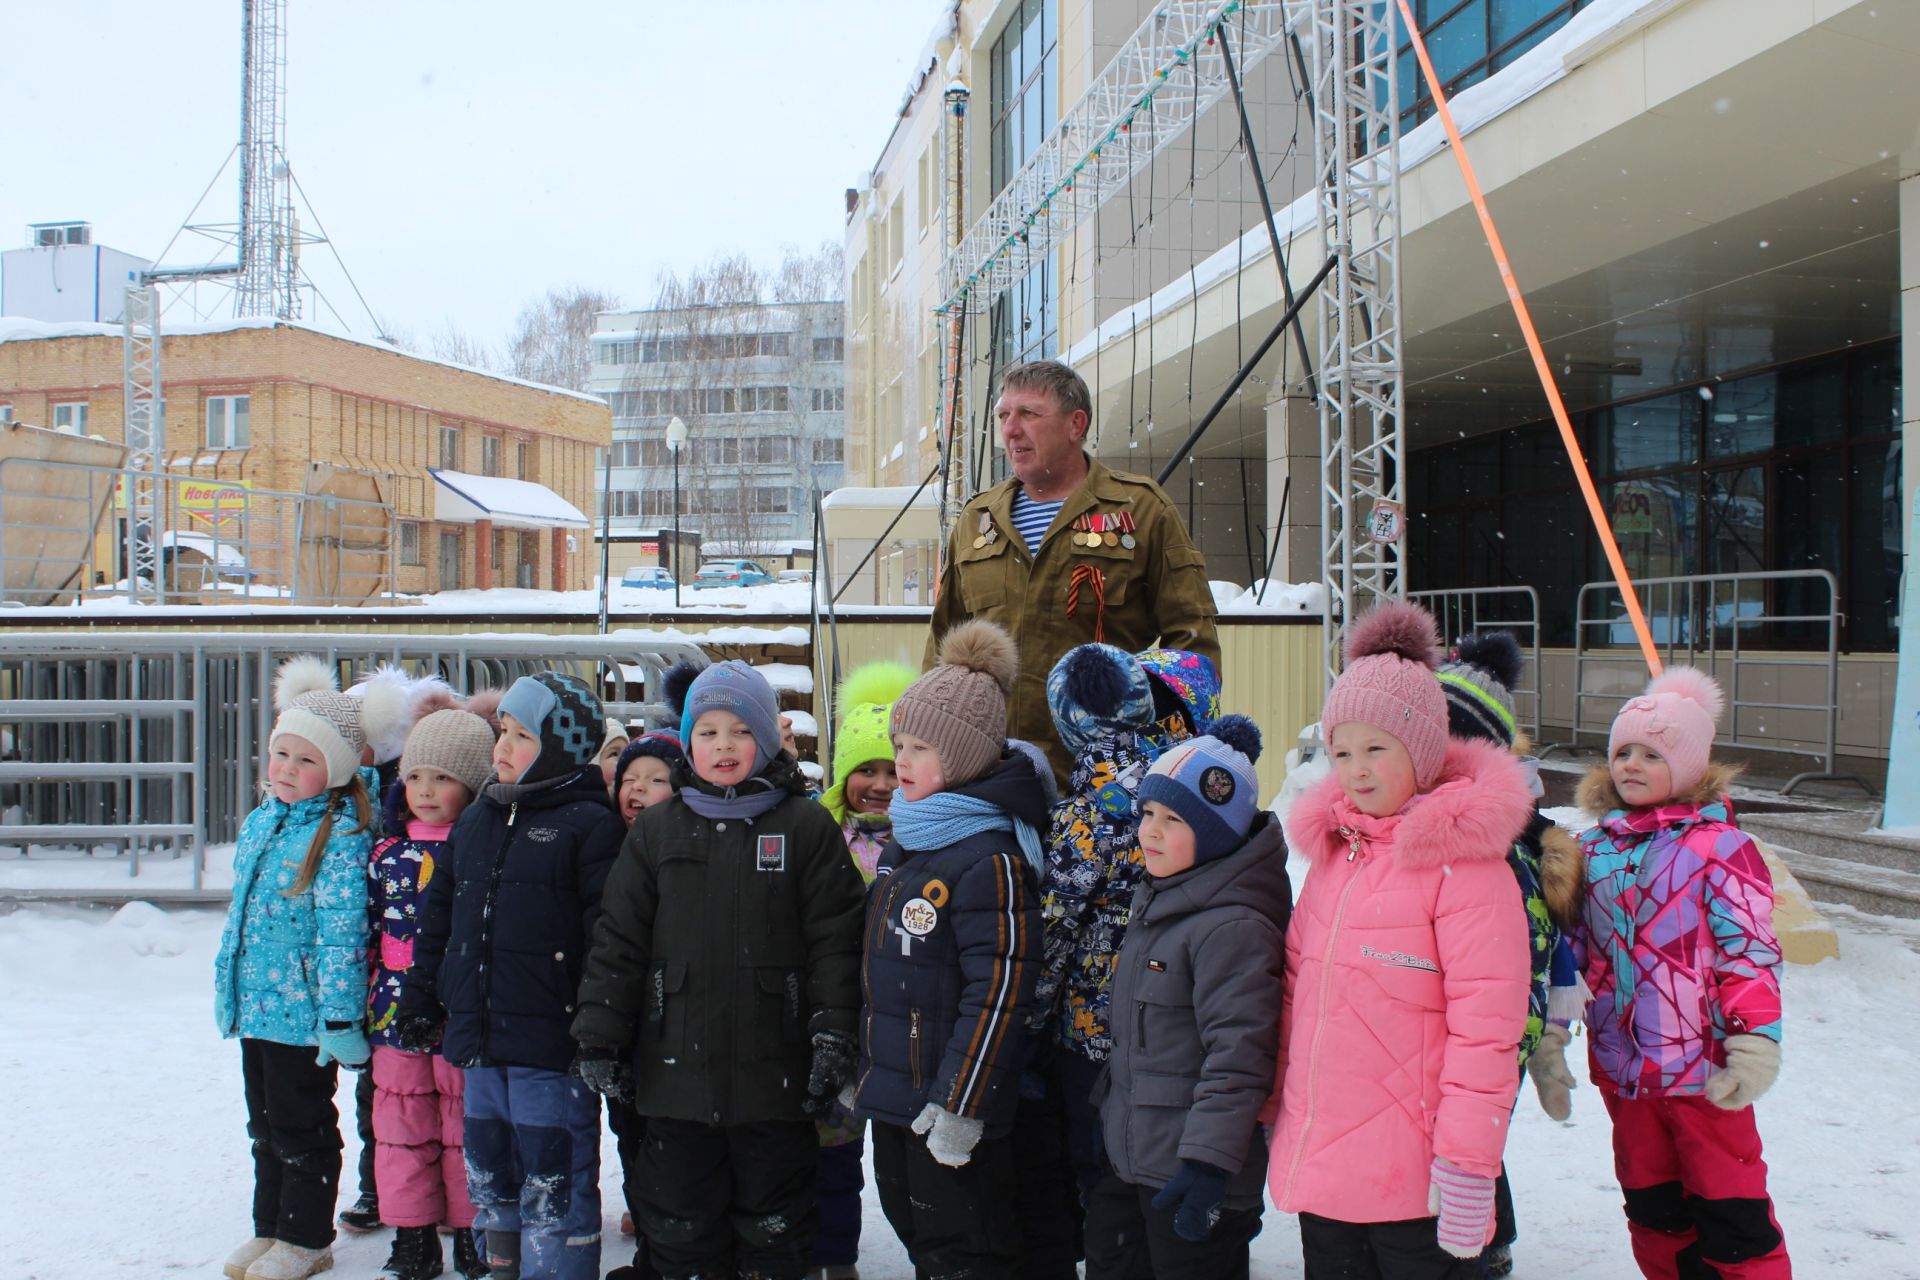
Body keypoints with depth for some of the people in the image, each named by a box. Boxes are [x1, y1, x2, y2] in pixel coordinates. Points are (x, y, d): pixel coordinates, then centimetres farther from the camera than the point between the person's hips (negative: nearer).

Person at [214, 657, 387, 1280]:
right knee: (265, 1124, 19)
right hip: (255, 1005, 8)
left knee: (301, 1128, 5)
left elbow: (342, 930, -21)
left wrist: (339, 1015, -22)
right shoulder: (259, 822, 8)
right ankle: (270, 1227, 33)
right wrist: (228, 989, 21)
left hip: (303, 1013, -8)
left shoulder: (340, 836, -17)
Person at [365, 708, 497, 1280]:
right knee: (401, 1127, 11)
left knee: (467, 1128, 6)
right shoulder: (388, 852, 7)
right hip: (397, 1014, 4)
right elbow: (369, 931, 13)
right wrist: (360, 1001, 11)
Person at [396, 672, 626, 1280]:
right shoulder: (475, 821, 13)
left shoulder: (588, 824, -9)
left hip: (551, 1041, -7)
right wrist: (421, 998, 17)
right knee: (489, 1174, 19)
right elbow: (439, 917, 19)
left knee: (553, 1184, 0)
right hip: (478, 1036, 7)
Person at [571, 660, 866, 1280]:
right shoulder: (657, 829, 7)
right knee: (681, 1229, 13)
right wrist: (599, 1037, 1)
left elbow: (835, 939, -4)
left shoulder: (807, 827, -1)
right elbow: (619, 942, 6)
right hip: (676, 1071, 2)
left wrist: (833, 1035, -11)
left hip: (775, 1075, -2)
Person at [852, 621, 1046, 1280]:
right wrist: (861, 1070, 20)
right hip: (893, 1097, 9)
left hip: (952, 1107, -9)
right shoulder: (902, 845, 10)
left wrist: (959, 1103, -21)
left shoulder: (989, 858, -19)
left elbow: (999, 990, -22)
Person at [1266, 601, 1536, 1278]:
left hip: (1413, 1184, -6)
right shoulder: (1334, 849, 10)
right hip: (1318, 1167, 7)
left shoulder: (1462, 859, -11)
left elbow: (1486, 1023, -15)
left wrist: (1467, 1159, -17)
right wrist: (1278, 1107, 15)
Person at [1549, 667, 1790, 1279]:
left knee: (1731, 1214, 4)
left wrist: (1755, 1039, -17)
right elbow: (1573, 948, 13)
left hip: (1702, 1068, -5)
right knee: (1652, 1209, 17)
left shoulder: (1719, 845, -8)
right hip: (1620, 1067, 5)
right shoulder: (1592, 847, 7)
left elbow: (1751, 952, -9)